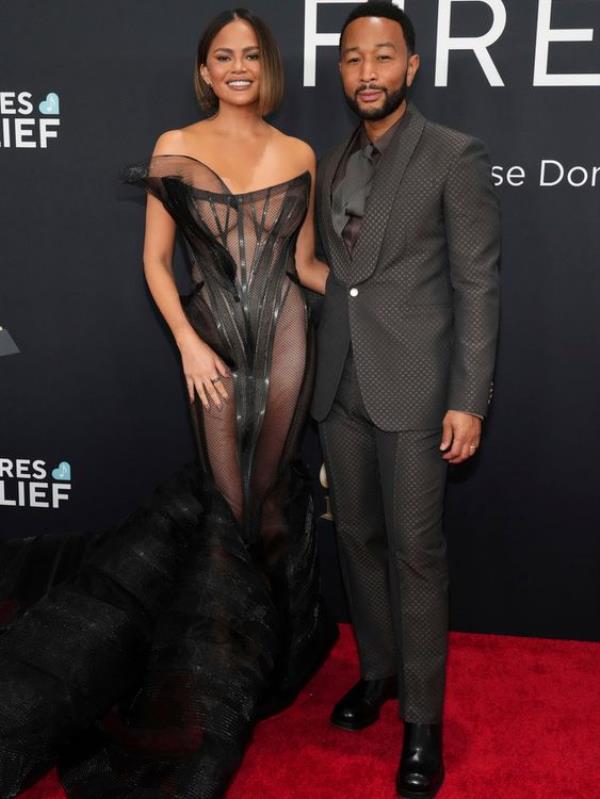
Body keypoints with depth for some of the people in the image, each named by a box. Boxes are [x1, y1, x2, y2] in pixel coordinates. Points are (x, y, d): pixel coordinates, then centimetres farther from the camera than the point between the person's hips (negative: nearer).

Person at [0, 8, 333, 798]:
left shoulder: (298, 155, 6)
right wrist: (188, 342, -10)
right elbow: (155, 260, 0)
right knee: (228, 500, 3)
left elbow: (305, 263, 11)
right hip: (212, 338, -1)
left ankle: (267, 645, 28)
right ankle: (226, 663, 25)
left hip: (283, 335, 2)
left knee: (268, 494, 6)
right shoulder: (176, 148, 0)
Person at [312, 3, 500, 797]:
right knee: (358, 537, 14)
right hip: (341, 388, 6)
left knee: (415, 551, 0)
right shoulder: (332, 165, 12)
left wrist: (469, 399, -13)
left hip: (414, 388, -5)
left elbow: (477, 285, -9)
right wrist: (321, 374, 11)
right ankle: (377, 669, 32)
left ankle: (422, 717, 13)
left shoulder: (455, 157, -5)